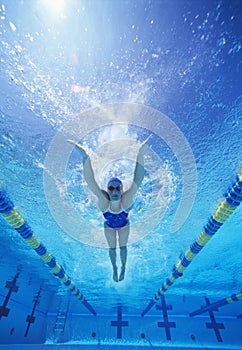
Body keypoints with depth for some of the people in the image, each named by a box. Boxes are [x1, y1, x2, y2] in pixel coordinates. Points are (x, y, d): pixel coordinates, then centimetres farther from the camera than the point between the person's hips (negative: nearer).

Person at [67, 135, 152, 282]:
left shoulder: (126, 200, -42)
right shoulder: (103, 200, -41)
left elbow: (138, 180, -54)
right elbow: (90, 181, -53)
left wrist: (140, 154, -65)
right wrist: (85, 156, -66)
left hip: (124, 226, 0)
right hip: (109, 226, 1)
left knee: (123, 247, 20)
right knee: (112, 248, 19)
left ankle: (123, 268, 49)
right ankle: (114, 268, 49)